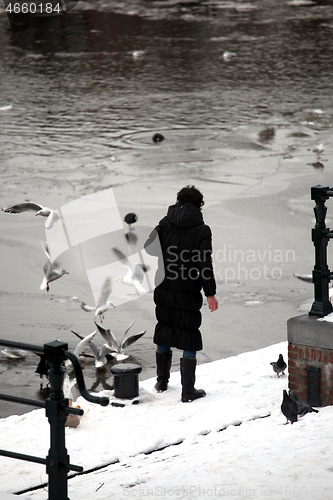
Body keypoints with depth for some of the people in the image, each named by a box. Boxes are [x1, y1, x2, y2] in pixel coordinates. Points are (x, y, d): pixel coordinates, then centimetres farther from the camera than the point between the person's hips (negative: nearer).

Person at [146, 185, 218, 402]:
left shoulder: (165, 224, 2)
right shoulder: (201, 230, -10)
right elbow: (205, 264, -13)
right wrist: (210, 293, -9)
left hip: (164, 289, 4)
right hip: (188, 294, -4)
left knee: (164, 332, 19)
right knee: (189, 339, 3)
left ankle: (162, 381, 32)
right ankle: (188, 391, 3)